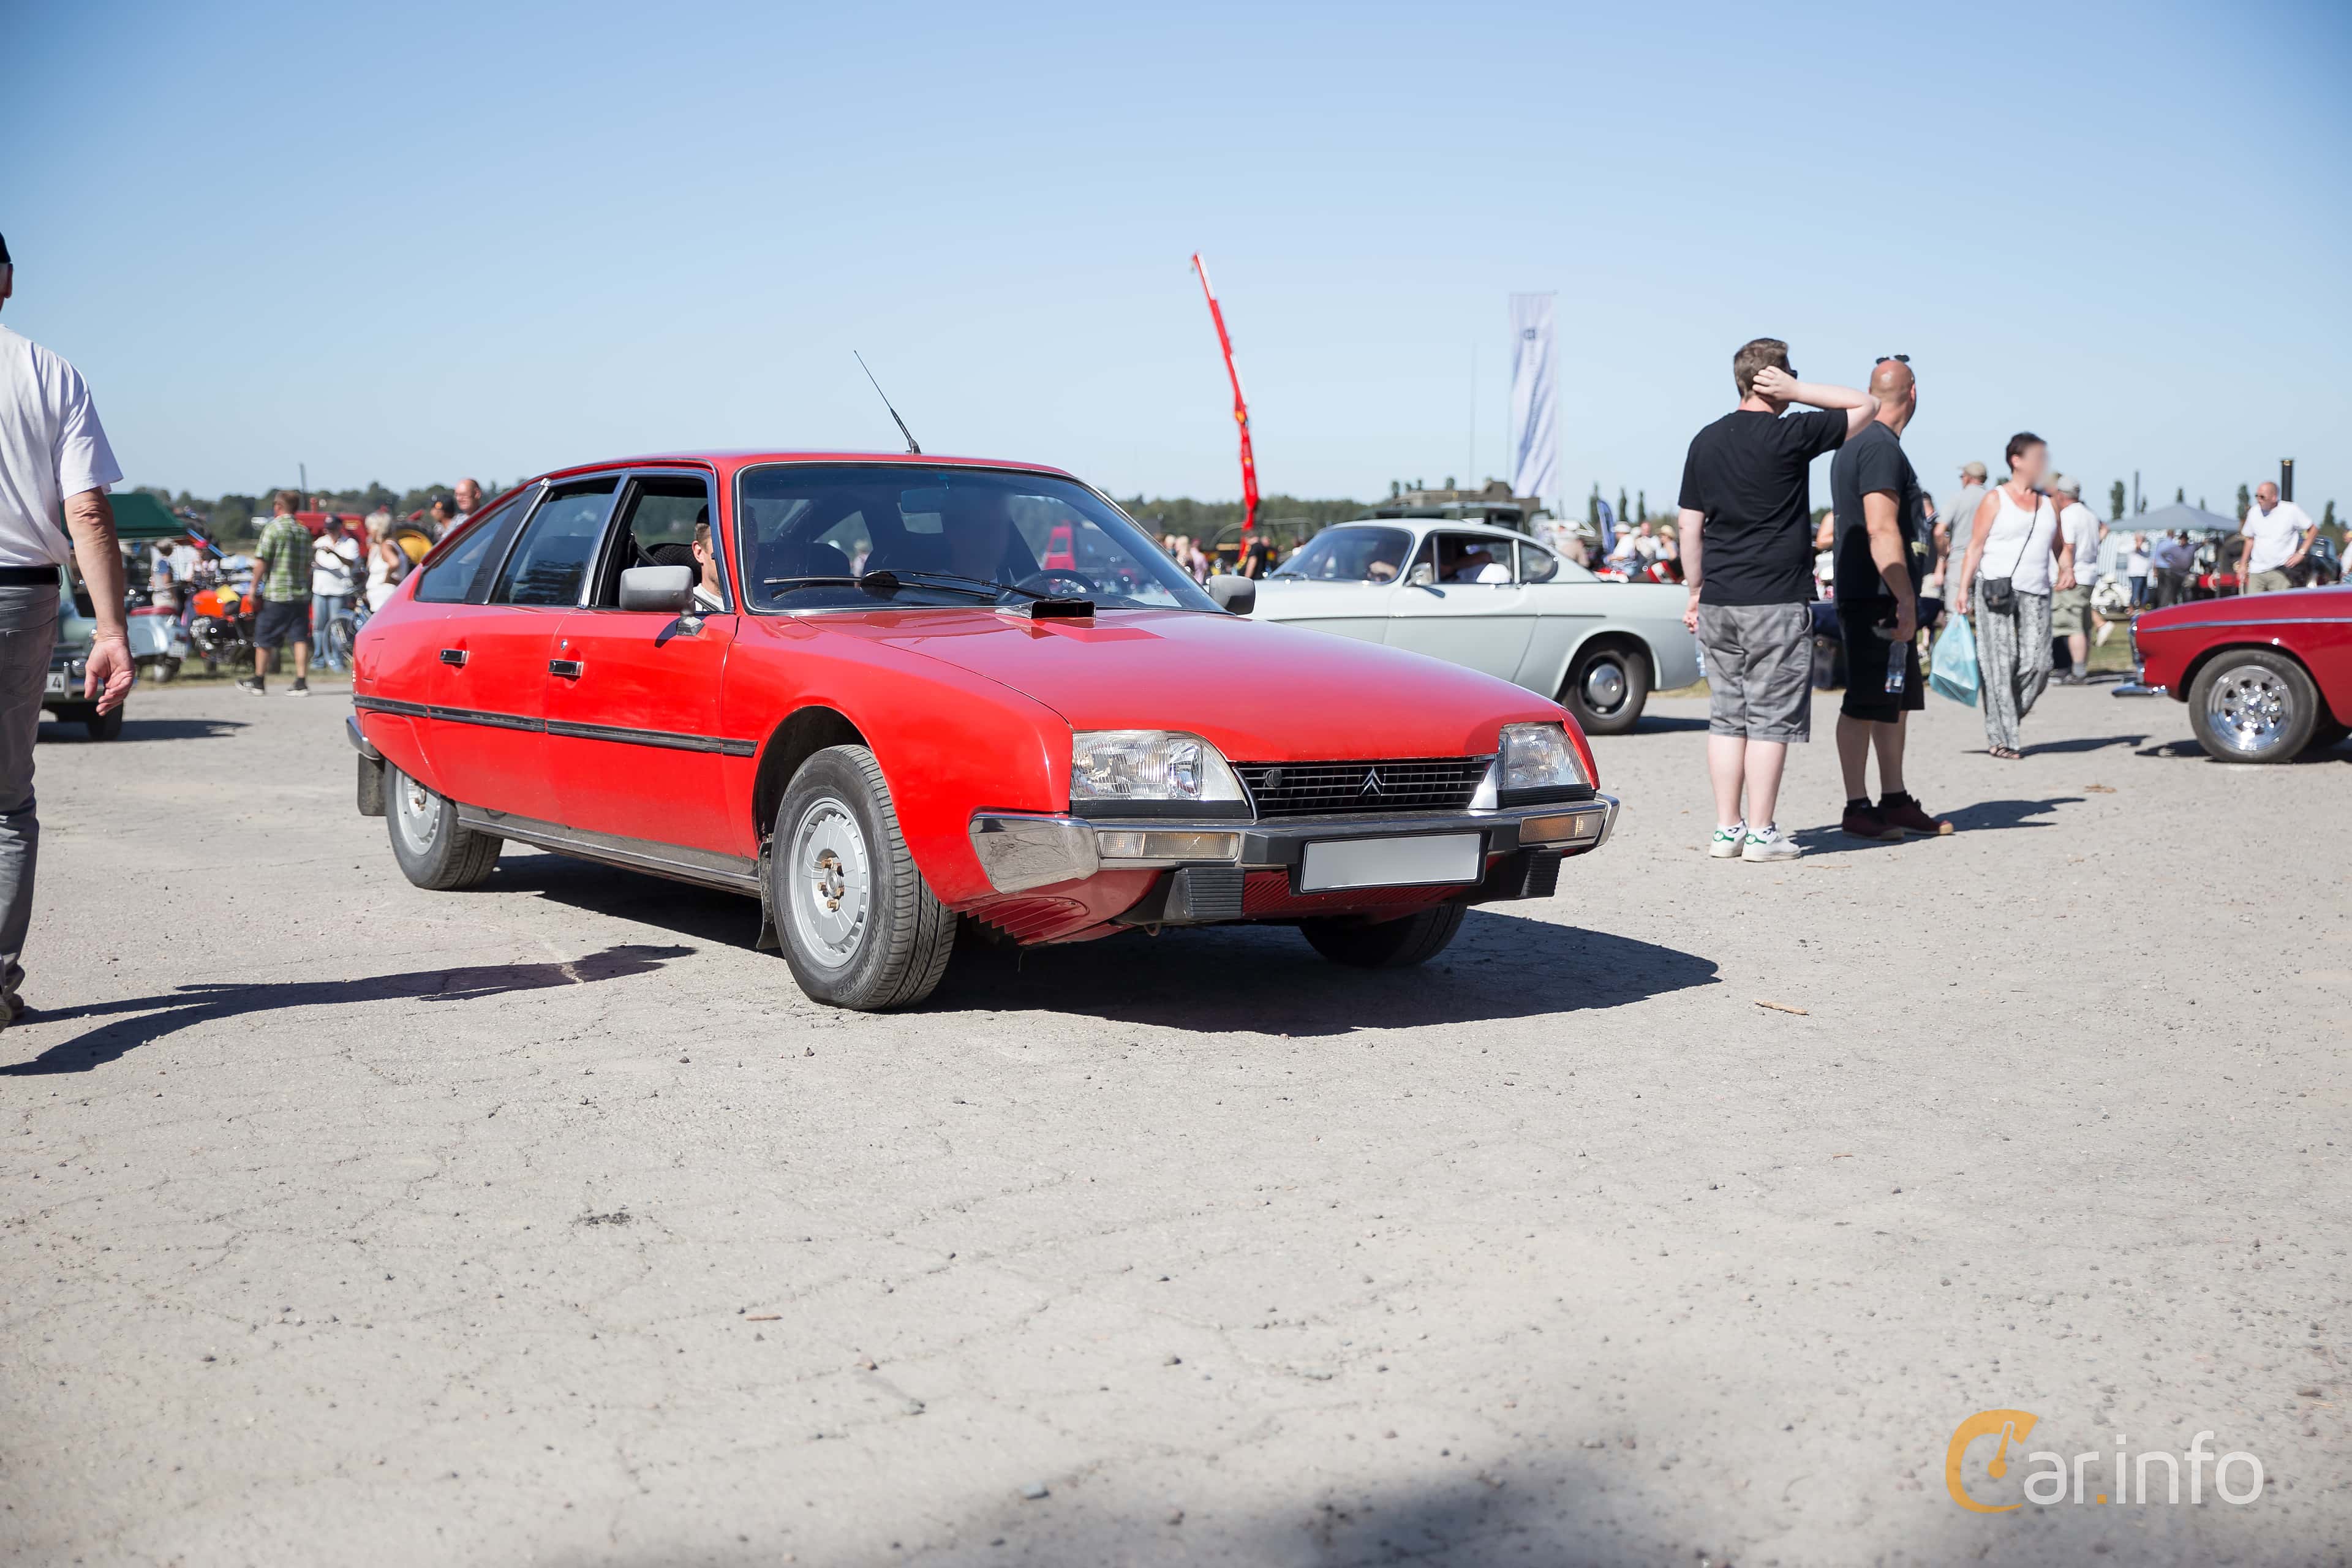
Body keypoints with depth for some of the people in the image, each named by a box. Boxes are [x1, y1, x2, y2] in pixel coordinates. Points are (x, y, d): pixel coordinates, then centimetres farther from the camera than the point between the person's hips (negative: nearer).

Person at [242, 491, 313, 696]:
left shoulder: (273, 528, -9)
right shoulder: (304, 530, 9)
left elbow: (261, 561, -12)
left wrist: (254, 587, -5)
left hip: (275, 594, -5)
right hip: (301, 594, 5)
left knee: (264, 639, 7)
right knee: (300, 638, 2)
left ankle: (259, 681, 17)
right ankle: (302, 683, -4)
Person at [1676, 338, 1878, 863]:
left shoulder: (1706, 441, 9)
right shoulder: (1789, 436, -8)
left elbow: (1689, 525, 11)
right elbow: (1866, 406, 1)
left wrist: (1696, 592, 17)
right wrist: (1796, 393, -4)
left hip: (1718, 602, 6)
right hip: (1775, 603, -6)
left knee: (1727, 716, 10)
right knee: (1771, 719, 0)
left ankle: (1727, 829, 11)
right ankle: (1761, 833, 1)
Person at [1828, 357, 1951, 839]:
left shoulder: (1853, 446, 18)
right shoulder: (1882, 448, -14)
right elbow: (1882, 532, -22)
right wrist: (1906, 600, -22)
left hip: (1882, 600, 10)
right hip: (1879, 600, -10)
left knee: (1897, 701, 14)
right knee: (1865, 704, -6)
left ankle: (1895, 802, 20)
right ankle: (1858, 809, -2)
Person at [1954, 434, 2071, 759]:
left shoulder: (2048, 503, 18)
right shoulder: (1995, 500, 2)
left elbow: (2060, 546, 25)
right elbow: (1975, 546, -2)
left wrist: (2066, 569, 4)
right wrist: (1964, 590, -10)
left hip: (2036, 594, 5)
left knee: (2038, 664, -6)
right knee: (2001, 664, -7)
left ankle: (2006, 722, 13)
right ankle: (2000, 738, -2)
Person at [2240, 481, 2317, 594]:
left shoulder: (2291, 510, -5)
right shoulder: (2253, 512, 7)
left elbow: (2313, 529, 2)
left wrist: (2301, 553, -5)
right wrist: (2244, 564, 16)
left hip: (2281, 572, -4)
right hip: (2256, 572, 4)